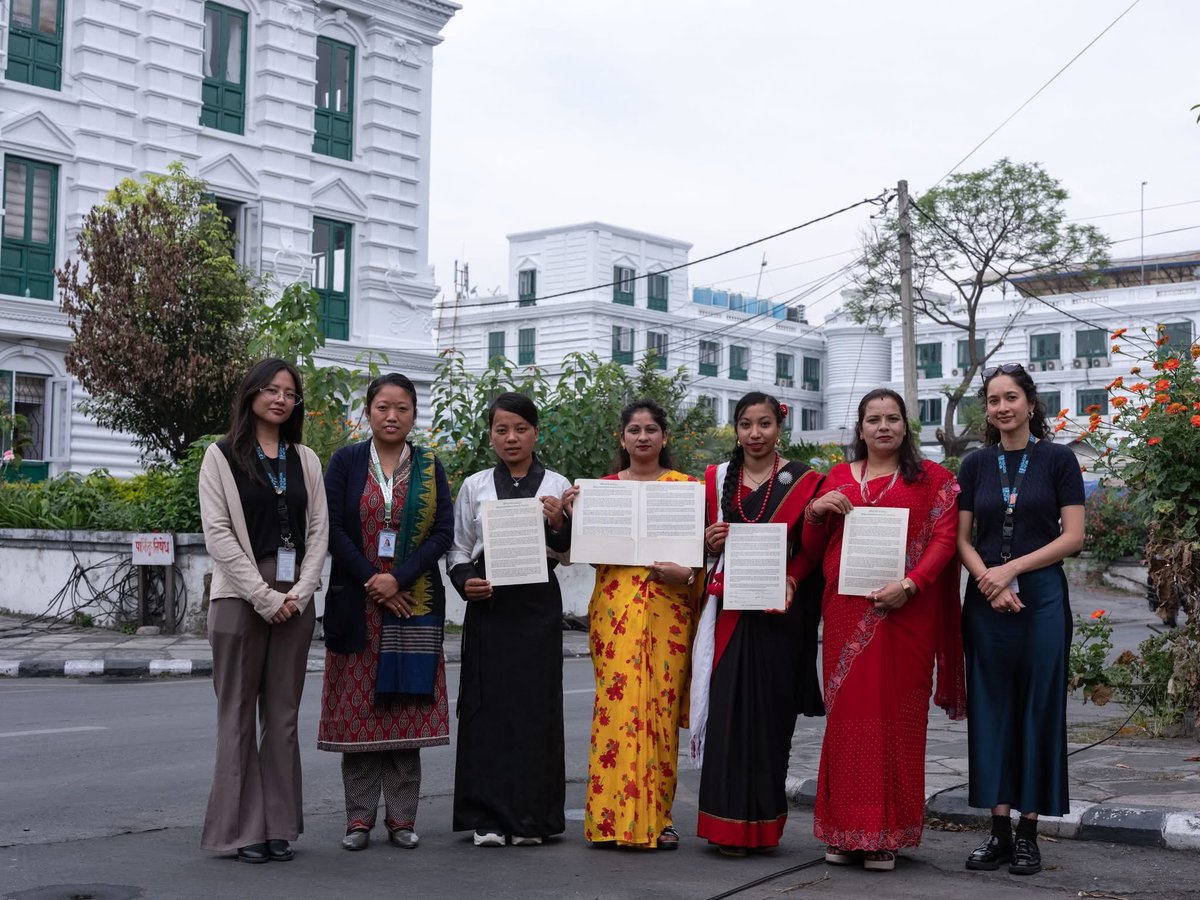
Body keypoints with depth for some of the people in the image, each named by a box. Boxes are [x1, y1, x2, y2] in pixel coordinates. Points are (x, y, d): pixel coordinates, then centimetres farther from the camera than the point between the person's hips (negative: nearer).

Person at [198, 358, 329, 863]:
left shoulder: (305, 460, 13)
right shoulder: (222, 456, 2)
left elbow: (318, 532, 8)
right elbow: (218, 533, -6)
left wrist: (298, 593, -6)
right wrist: (264, 596, -12)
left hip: (294, 599, 3)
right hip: (241, 596, -3)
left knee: (283, 715, 5)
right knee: (239, 713, -1)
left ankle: (280, 826, 9)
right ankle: (244, 828, 3)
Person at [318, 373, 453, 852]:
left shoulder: (429, 467, 6)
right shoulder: (346, 462, 3)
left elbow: (443, 532, 0)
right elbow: (333, 528, -3)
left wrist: (399, 579, -12)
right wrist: (372, 581, -11)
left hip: (414, 604, 1)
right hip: (356, 603, -1)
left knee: (406, 709, 2)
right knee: (358, 709, 1)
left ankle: (402, 818, 9)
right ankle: (359, 818, 9)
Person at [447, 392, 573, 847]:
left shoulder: (556, 485, 7)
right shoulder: (474, 486, 9)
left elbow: (571, 552, 7)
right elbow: (458, 549, 12)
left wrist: (559, 524, -12)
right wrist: (465, 582, -7)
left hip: (538, 603, 0)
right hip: (488, 603, 1)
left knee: (536, 703, 0)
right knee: (487, 704, -1)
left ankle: (531, 817, 9)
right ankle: (488, 817, 7)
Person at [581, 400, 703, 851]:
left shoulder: (686, 486, 8)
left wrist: (685, 573, -12)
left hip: (668, 610, -1)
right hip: (615, 609, 1)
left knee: (661, 708, -2)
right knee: (618, 706, -6)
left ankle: (656, 817, 8)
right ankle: (615, 817, 0)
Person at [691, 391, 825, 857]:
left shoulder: (802, 481, 3)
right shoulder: (716, 479, 12)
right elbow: (701, 543, 18)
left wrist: (790, 581, -16)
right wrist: (709, 541, -5)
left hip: (778, 613, -2)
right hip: (728, 609, 2)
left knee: (769, 709, 0)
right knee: (727, 708, -4)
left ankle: (763, 821, 10)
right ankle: (729, 822, 2)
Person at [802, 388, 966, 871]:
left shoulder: (931, 479, 7)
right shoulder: (839, 477, 15)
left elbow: (944, 540, -3)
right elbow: (813, 546, 17)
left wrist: (909, 583, -17)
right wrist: (817, 511, -4)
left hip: (903, 611, -2)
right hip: (847, 613, 3)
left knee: (896, 716, -2)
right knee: (847, 713, 2)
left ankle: (887, 833, 4)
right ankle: (845, 830, 9)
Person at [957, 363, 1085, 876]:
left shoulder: (1057, 459, 0)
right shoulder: (975, 464, 8)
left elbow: (1072, 536, -4)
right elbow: (962, 538, 7)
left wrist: (1012, 568, -13)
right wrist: (987, 579, -12)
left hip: (1041, 598, -3)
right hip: (985, 599, 3)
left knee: (1038, 708, 1)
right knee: (991, 708, 4)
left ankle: (1029, 832, 8)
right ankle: (999, 830, 10)